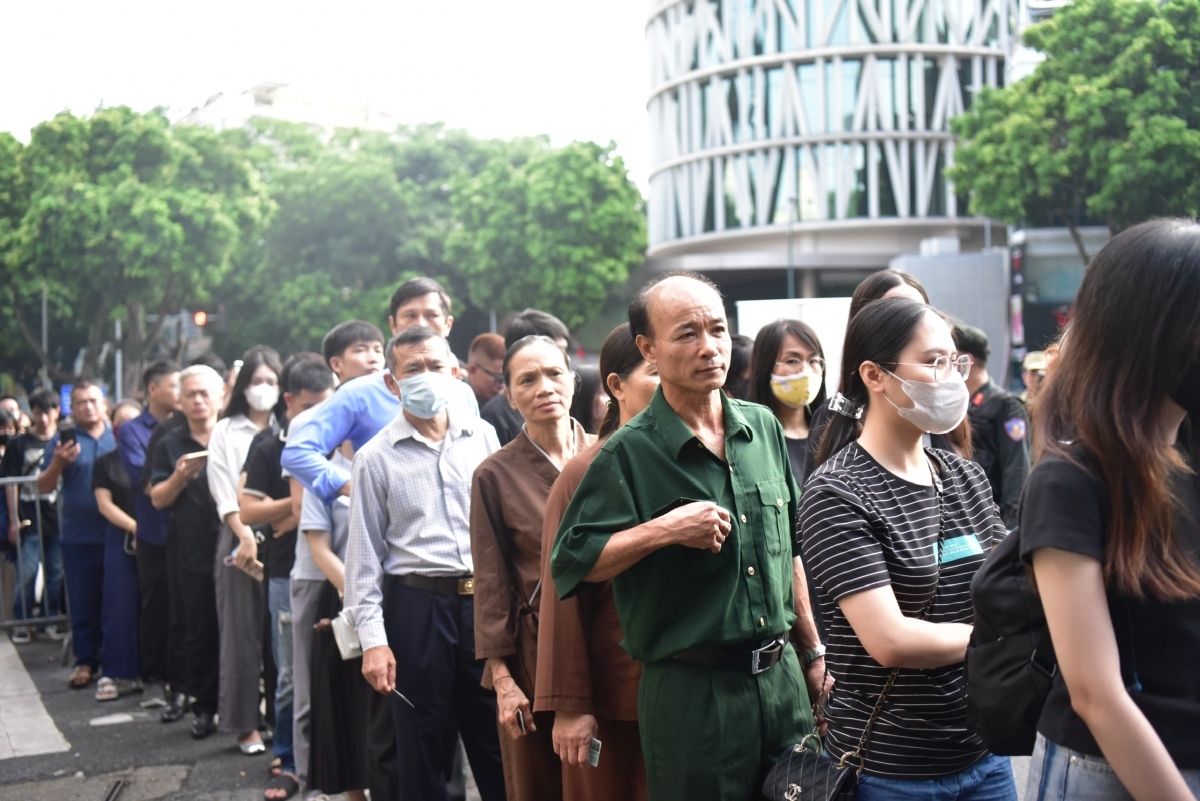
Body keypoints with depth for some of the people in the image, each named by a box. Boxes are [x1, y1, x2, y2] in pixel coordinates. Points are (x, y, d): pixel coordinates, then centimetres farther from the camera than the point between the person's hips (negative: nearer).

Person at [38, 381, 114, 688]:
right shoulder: (62, 439, 2)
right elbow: (43, 487, 1)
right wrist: (58, 462, -18)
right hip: (78, 536, -1)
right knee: (83, 601, 4)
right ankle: (85, 660, 11)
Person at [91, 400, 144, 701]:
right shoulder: (106, 463, 8)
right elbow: (105, 505, 2)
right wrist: (136, 527, -10)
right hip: (121, 541, 1)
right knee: (120, 606, -2)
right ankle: (113, 673, 4)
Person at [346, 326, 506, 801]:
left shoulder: (484, 437, 5)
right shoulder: (376, 457, 0)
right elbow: (365, 553, 1)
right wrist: (372, 638, -5)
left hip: (485, 600, 2)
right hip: (416, 606, -1)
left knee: (499, 746, 9)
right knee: (423, 752, 8)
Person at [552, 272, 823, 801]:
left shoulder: (764, 428, 6)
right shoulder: (628, 454, -11)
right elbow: (571, 563, -14)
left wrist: (814, 653, 17)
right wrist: (664, 530, -23)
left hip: (782, 677, 6)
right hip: (690, 691, -5)